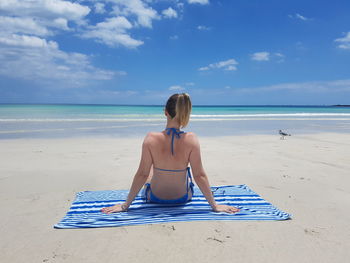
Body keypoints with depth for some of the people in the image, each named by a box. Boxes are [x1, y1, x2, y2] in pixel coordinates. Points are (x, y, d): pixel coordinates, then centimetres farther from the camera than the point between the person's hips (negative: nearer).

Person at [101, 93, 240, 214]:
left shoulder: (151, 139, -25)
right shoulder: (191, 139, -24)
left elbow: (142, 174, -20)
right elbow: (199, 175, -19)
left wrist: (125, 205, -7)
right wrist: (214, 205, -7)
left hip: (155, 197, 0)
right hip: (183, 197, 1)